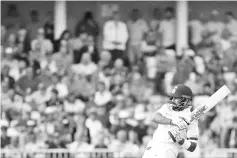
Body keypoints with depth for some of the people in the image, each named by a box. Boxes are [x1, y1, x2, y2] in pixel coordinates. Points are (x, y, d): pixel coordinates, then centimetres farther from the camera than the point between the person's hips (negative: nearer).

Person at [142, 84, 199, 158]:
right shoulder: (167, 107, 12)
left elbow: (192, 147, -3)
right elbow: (155, 118, -11)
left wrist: (180, 140, -22)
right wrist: (172, 121, -28)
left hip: (167, 151, -6)